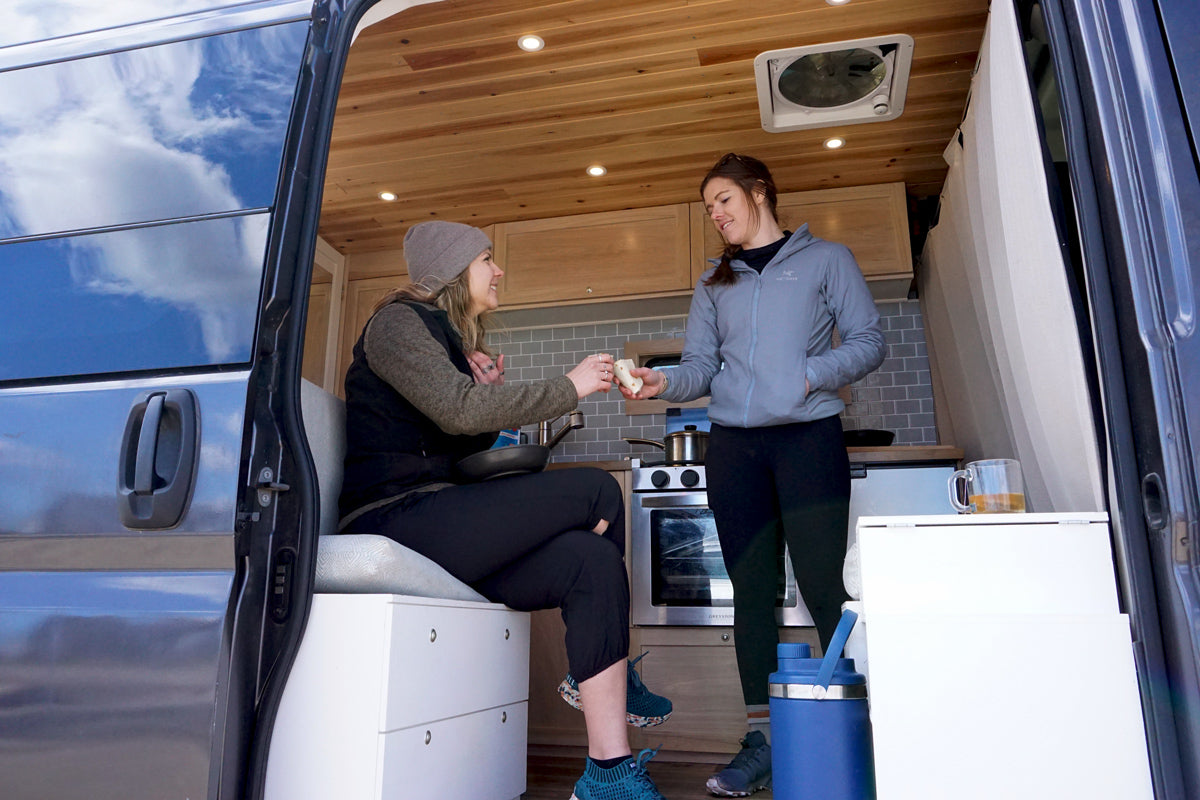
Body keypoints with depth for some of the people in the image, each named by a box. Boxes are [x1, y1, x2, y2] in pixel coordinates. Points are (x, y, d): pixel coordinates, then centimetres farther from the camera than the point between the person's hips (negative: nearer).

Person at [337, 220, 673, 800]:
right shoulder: (398, 322, -3)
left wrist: (488, 392, 5)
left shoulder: (450, 337, 25)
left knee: (591, 559, -14)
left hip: (431, 524, 9)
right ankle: (604, 676, 3)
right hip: (393, 521, -9)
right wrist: (570, 387, -12)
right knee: (597, 493, -16)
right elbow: (459, 409, -20)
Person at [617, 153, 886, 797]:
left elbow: (868, 342, 4)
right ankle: (760, 738, 11)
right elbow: (701, 365, 10)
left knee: (822, 585, -9)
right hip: (733, 444, 4)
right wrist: (663, 383, -11)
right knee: (751, 590, 4)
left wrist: (812, 374, -13)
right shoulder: (714, 283, 20)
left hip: (809, 436, -3)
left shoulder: (825, 260, 11)